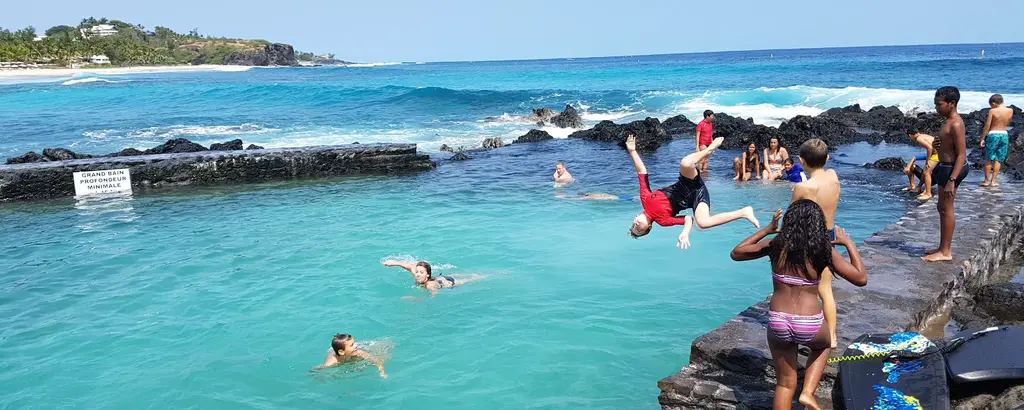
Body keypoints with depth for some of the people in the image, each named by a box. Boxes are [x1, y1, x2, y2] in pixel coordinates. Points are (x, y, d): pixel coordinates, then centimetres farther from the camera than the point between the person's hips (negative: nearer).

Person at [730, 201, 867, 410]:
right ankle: (808, 392, 20)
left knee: (785, 383, 19)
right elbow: (861, 279, -1)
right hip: (810, 325, -1)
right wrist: (849, 243, 9)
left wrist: (766, 230, 14)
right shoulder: (825, 251, -7)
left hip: (778, 322, 1)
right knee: (823, 346, 36)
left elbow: (736, 253, 11)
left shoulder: (776, 245, -3)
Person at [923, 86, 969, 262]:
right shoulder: (949, 121, 11)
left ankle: (945, 252, 3)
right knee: (943, 208, 16)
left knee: (946, 210, -4)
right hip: (946, 167, 11)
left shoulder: (955, 124, -19)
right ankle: (943, 248, 25)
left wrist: (952, 180, -27)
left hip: (952, 168, -11)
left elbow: (962, 154, -23)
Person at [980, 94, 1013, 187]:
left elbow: (987, 125, -8)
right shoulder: (1010, 111, 2)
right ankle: (994, 181, 9)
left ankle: (987, 180, 10)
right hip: (1004, 135, 3)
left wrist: (983, 138, -2)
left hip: (993, 134, -3)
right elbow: (1007, 123, 16)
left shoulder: (992, 111, -10)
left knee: (988, 159, 7)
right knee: (998, 159, 10)